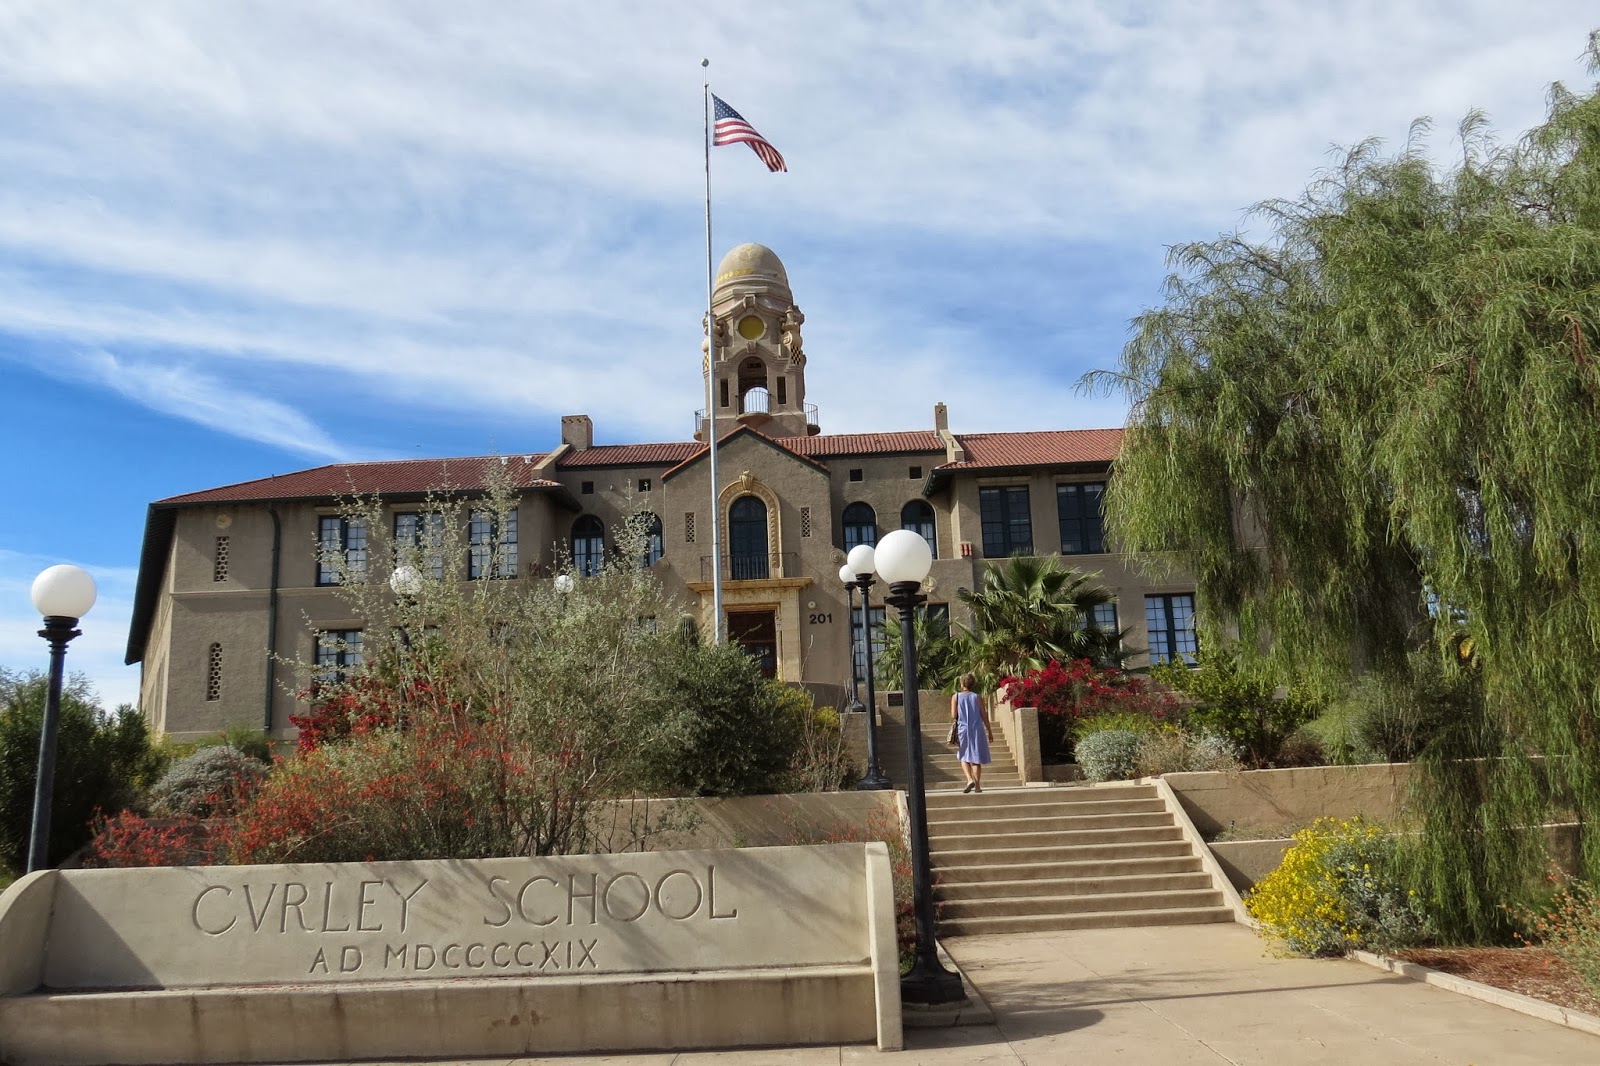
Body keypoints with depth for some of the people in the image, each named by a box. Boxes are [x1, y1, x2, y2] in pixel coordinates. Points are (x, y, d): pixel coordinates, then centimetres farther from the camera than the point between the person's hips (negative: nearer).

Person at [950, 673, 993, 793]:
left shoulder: (956, 697, -1)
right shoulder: (978, 697, 1)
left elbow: (953, 716, -6)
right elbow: (984, 716, 1)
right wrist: (989, 731, 11)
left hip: (963, 729, 0)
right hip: (977, 730, 0)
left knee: (964, 757, 14)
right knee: (976, 758, 7)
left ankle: (970, 779, -7)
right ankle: (977, 786, 6)